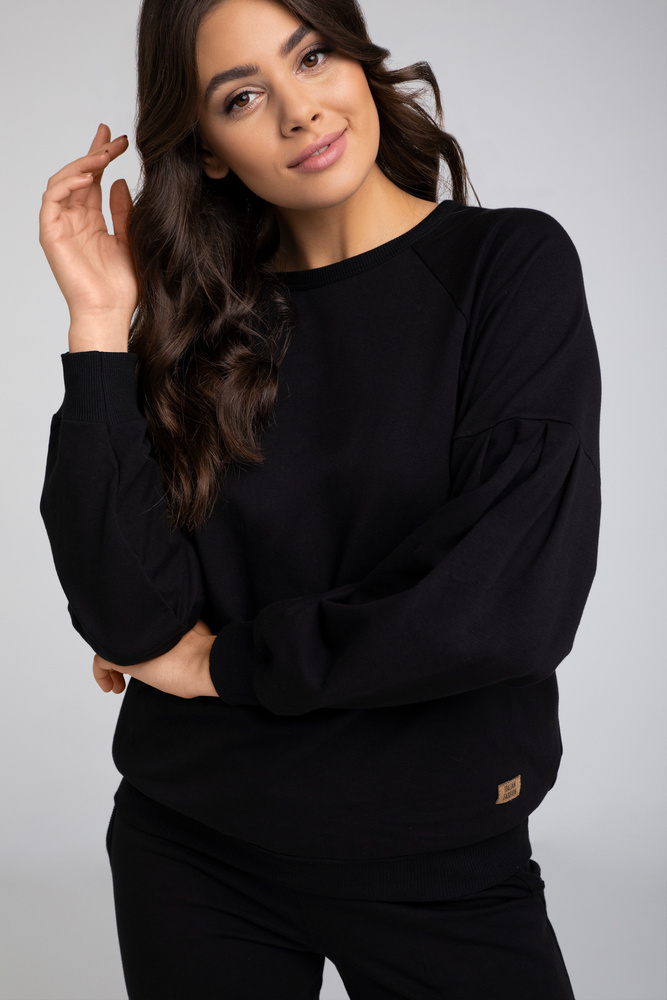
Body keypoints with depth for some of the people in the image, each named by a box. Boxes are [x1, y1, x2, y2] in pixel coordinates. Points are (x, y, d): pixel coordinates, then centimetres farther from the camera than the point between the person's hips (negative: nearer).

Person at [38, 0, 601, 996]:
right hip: (189, 847, 3)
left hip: (438, 864, -2)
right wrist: (101, 324, -15)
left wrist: (226, 661, -11)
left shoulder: (511, 265, -9)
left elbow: (516, 601, -21)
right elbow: (127, 619, -12)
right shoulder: (202, 322, -1)